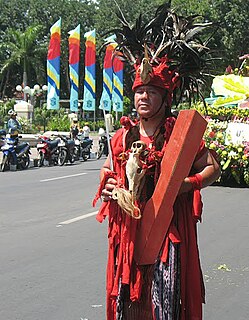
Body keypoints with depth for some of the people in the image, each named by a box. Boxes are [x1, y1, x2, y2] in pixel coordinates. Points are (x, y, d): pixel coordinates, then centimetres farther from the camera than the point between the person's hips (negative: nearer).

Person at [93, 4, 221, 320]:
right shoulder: (123, 136, 7)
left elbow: (212, 168, 2)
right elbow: (107, 172, 22)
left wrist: (187, 183, -15)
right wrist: (111, 189, 1)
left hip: (168, 225, -3)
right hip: (129, 224, 4)